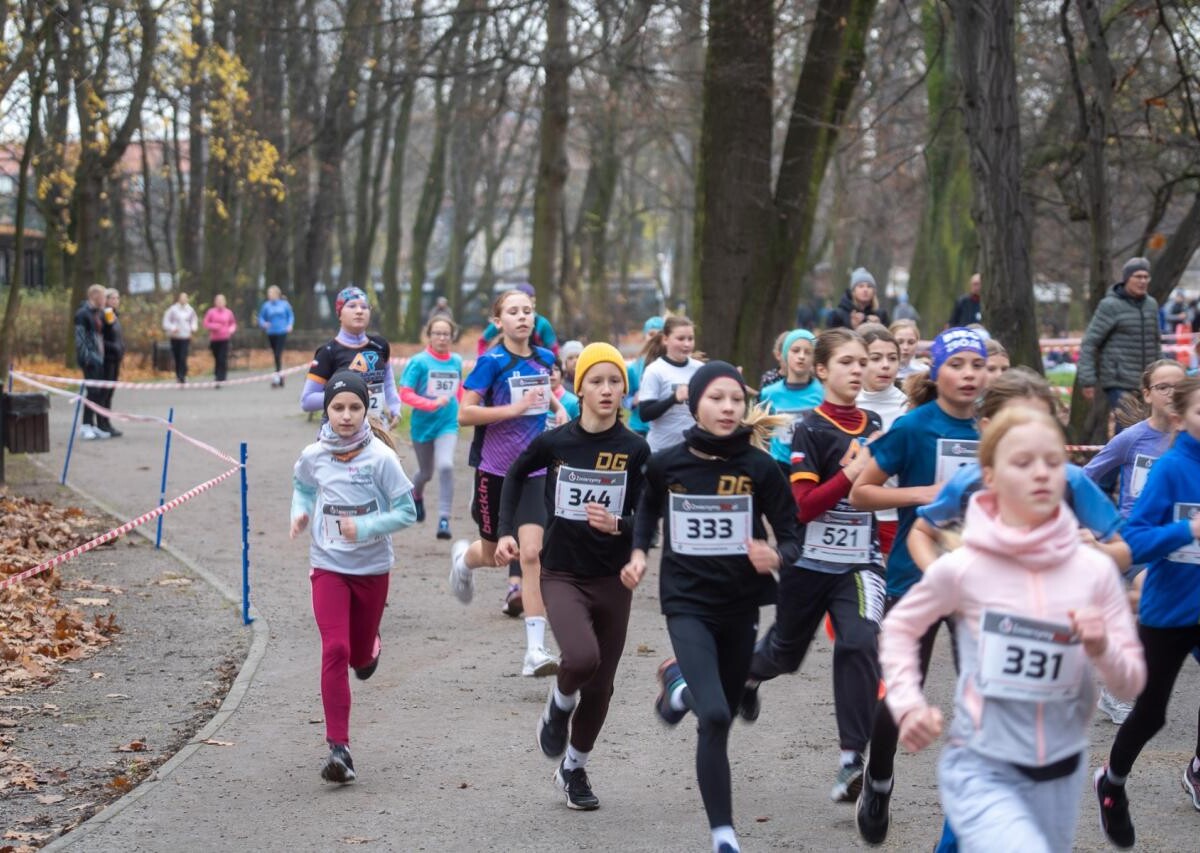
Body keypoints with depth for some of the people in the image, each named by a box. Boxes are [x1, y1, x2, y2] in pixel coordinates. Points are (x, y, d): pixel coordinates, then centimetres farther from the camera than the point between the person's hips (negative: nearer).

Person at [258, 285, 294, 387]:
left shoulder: (284, 304, 1)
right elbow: (261, 317, 9)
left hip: (282, 333, -3)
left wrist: (290, 325, -4)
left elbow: (291, 316, 12)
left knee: (278, 354, -15)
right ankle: (280, 375, 19)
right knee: (276, 355, 8)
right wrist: (263, 324, -12)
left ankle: (277, 375, -15)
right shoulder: (266, 305, 3)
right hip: (271, 333, 3)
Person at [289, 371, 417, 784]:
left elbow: (406, 512, -11)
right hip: (328, 567, 1)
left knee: (359, 657, 14)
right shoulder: (313, 456, -6)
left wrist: (364, 528, -24)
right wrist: (301, 513, -4)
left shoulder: (380, 458, -15)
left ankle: (369, 647, 54)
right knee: (335, 650, -16)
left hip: (371, 568, 0)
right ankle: (338, 747, -14)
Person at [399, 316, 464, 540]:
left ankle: (444, 519, -16)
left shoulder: (456, 361, -1)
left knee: (446, 466, -22)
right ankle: (416, 496, 52)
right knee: (426, 472, 16)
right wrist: (433, 404, -24)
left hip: (448, 424, 1)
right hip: (422, 423, -1)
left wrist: (458, 408, 10)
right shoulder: (419, 362, -12)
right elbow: (405, 394, -15)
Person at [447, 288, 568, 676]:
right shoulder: (492, 361, -12)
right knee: (493, 554, 15)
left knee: (531, 553, -11)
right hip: (495, 469, -2)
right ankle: (464, 556, 55)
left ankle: (535, 650, -11)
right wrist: (516, 408, -24)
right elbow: (465, 413, -16)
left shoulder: (544, 358, 3)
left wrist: (558, 407, 6)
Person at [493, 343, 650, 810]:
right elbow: (516, 474, 15)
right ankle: (559, 705, 6)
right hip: (562, 575, -2)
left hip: (612, 579, 2)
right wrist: (506, 531, 7)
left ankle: (574, 769, 33)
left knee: (600, 687, 9)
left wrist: (616, 525, -27)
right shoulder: (553, 442, -6)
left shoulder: (635, 450, -6)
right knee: (582, 658, -28)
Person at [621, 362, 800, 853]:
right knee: (714, 718, -21)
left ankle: (679, 680, 52)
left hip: (740, 605, 2)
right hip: (688, 604, -2)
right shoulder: (666, 464, -6)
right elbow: (649, 507, 17)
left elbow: (791, 538, -7)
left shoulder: (760, 468, -9)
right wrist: (638, 553, 1)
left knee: (722, 717, 19)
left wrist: (776, 558, -28)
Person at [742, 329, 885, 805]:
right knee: (787, 651, 18)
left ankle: (852, 760, -19)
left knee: (859, 643, -22)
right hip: (810, 563, -2)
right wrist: (851, 472, -25)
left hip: (860, 564, 2)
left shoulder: (874, 426, 5)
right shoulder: (811, 430, -10)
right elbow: (802, 507, -18)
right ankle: (749, 673, 56)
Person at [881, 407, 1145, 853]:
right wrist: (907, 704, -6)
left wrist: (1102, 649, -18)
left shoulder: (1095, 570, -5)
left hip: (1063, 773, 4)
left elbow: (1132, 681, 2)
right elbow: (899, 628, 7)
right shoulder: (961, 569, -11)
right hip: (982, 771, -4)